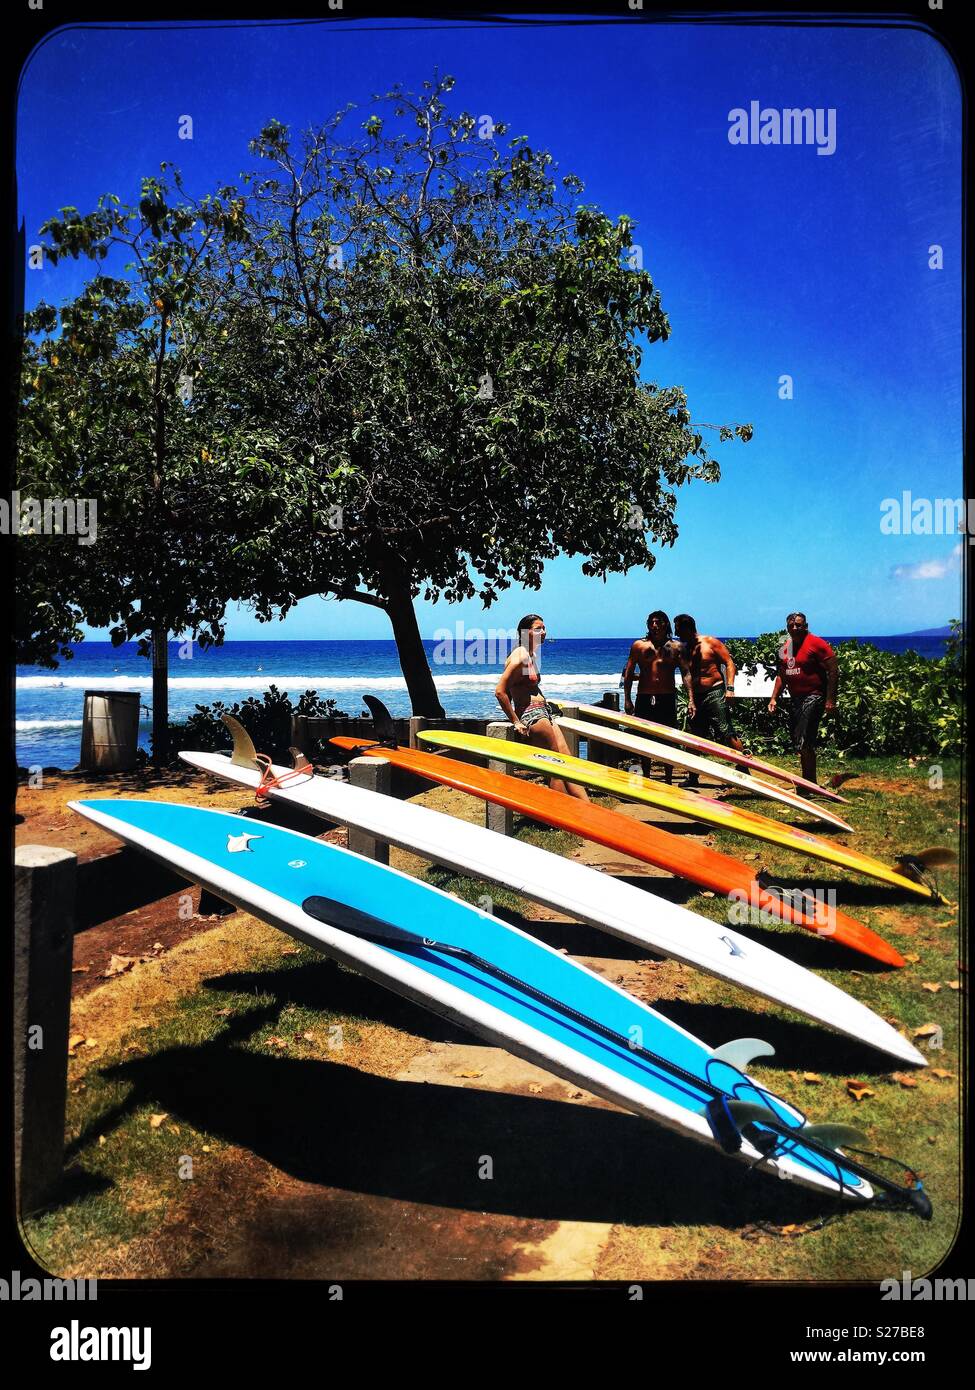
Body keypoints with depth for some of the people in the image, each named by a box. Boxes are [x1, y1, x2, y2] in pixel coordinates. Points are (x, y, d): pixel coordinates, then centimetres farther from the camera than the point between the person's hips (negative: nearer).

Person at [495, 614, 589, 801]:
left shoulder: (532, 655, 14)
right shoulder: (521, 657, -15)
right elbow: (500, 691, -22)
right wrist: (516, 722, -18)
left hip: (543, 713, 10)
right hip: (531, 715, -10)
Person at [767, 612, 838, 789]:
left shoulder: (816, 643, -10)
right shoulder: (785, 647, 13)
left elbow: (833, 671, -12)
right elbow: (781, 675, 22)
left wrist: (830, 700, -17)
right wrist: (774, 698, 13)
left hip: (813, 698, -8)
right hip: (795, 699, 8)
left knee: (804, 743, -15)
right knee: (798, 744, 11)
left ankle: (810, 784, -6)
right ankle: (807, 782, 22)